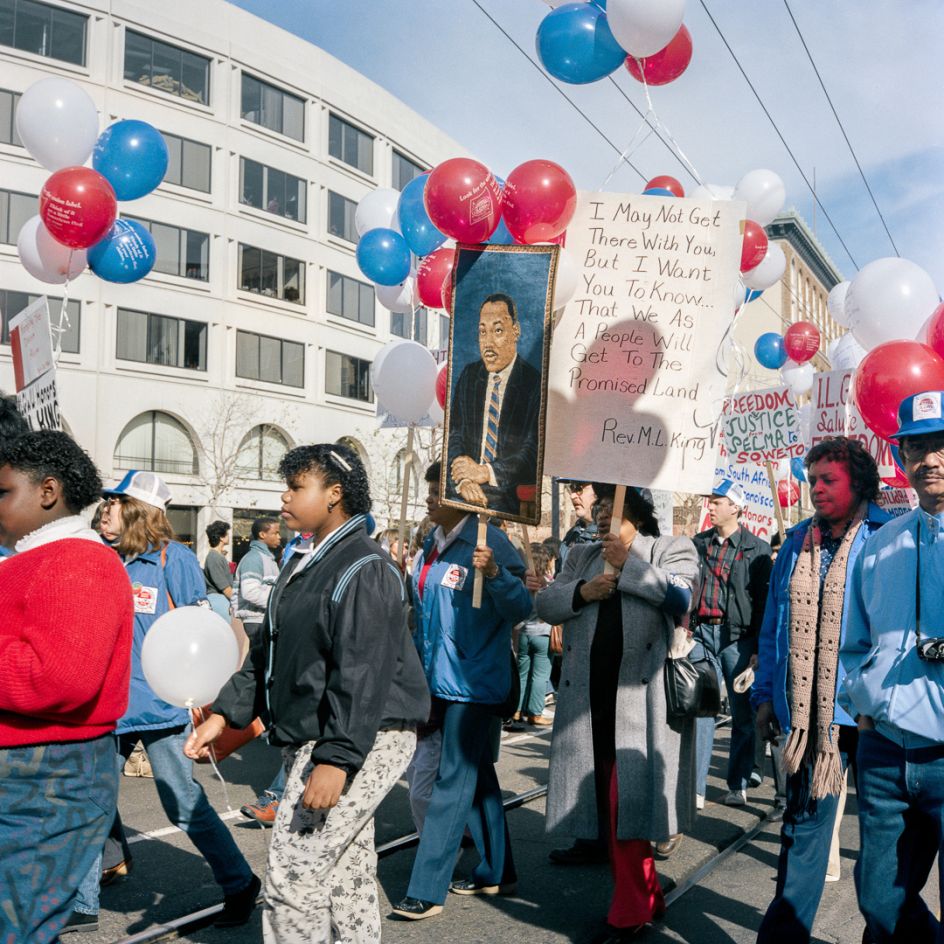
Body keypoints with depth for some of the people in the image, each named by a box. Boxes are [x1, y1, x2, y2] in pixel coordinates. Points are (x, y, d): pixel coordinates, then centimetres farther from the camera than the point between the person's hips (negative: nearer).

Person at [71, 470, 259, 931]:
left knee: (185, 806, 2)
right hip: (108, 705, 6)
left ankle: (240, 884, 20)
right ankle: (81, 905, 26)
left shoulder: (174, 559, -9)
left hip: (160, 705, -6)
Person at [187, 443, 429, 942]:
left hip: (358, 741, -9)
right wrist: (225, 713, 9)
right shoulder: (303, 566, 15)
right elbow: (268, 652, 17)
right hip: (308, 740, 10)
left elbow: (362, 675, -24)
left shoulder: (365, 570, -16)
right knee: (347, 876, 16)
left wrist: (336, 758, -28)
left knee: (294, 873, -8)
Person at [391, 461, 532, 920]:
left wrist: (494, 573, -37)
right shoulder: (432, 546, 9)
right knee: (477, 778, 18)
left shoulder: (489, 542, -16)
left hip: (474, 684, -9)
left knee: (453, 783, -4)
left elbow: (522, 609, -21)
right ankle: (496, 872, 31)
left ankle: (426, 890, 3)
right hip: (440, 682, 9)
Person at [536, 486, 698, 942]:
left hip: (642, 694, -5)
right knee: (610, 798, 11)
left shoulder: (671, 550, 4)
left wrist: (629, 562, -13)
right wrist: (581, 592, -9)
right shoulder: (582, 555, 18)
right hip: (590, 695, 6)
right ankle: (646, 896, 26)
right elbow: (545, 603, 10)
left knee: (628, 797, -5)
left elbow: (682, 597, -14)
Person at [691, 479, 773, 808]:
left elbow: (764, 600, -4)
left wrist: (759, 649, -9)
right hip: (701, 633, 3)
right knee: (700, 711, 0)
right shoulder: (697, 544, 12)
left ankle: (739, 784, 19)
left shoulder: (757, 549, 0)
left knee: (743, 713, 6)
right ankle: (695, 787, 3)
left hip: (738, 636, -3)